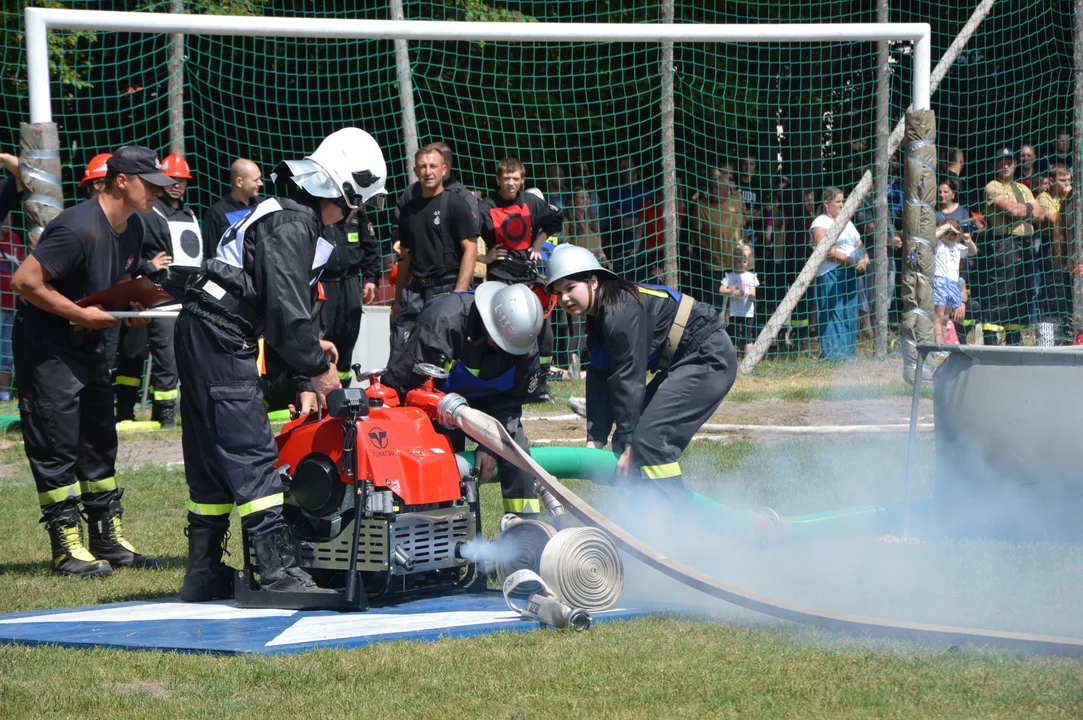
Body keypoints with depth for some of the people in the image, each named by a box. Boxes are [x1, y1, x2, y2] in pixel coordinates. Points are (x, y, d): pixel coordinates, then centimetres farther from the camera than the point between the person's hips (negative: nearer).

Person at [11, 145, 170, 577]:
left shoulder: (133, 228, 4)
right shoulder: (79, 228, -25)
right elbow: (25, 281, -26)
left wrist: (131, 310, -1)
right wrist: (81, 314, -22)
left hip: (87, 343, 10)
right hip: (45, 345, -10)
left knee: (100, 440, 13)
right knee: (58, 444, -6)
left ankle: (108, 539, 21)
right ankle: (68, 548, -2)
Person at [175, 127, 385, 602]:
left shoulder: (299, 218, 17)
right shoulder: (291, 225, -17)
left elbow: (291, 297, 27)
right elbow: (286, 307, -21)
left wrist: (311, 342, 16)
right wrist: (316, 367, -13)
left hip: (204, 336, 11)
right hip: (220, 337, -11)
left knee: (211, 458, 13)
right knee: (252, 455, -14)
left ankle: (203, 572, 18)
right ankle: (278, 570, -18)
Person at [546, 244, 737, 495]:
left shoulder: (621, 311, -23)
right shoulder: (598, 319, 8)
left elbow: (629, 379, -24)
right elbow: (599, 382, 6)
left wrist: (629, 443, -21)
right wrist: (594, 441, 0)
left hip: (709, 359, -11)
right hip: (682, 364, 11)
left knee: (649, 439, -20)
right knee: (624, 441, 8)